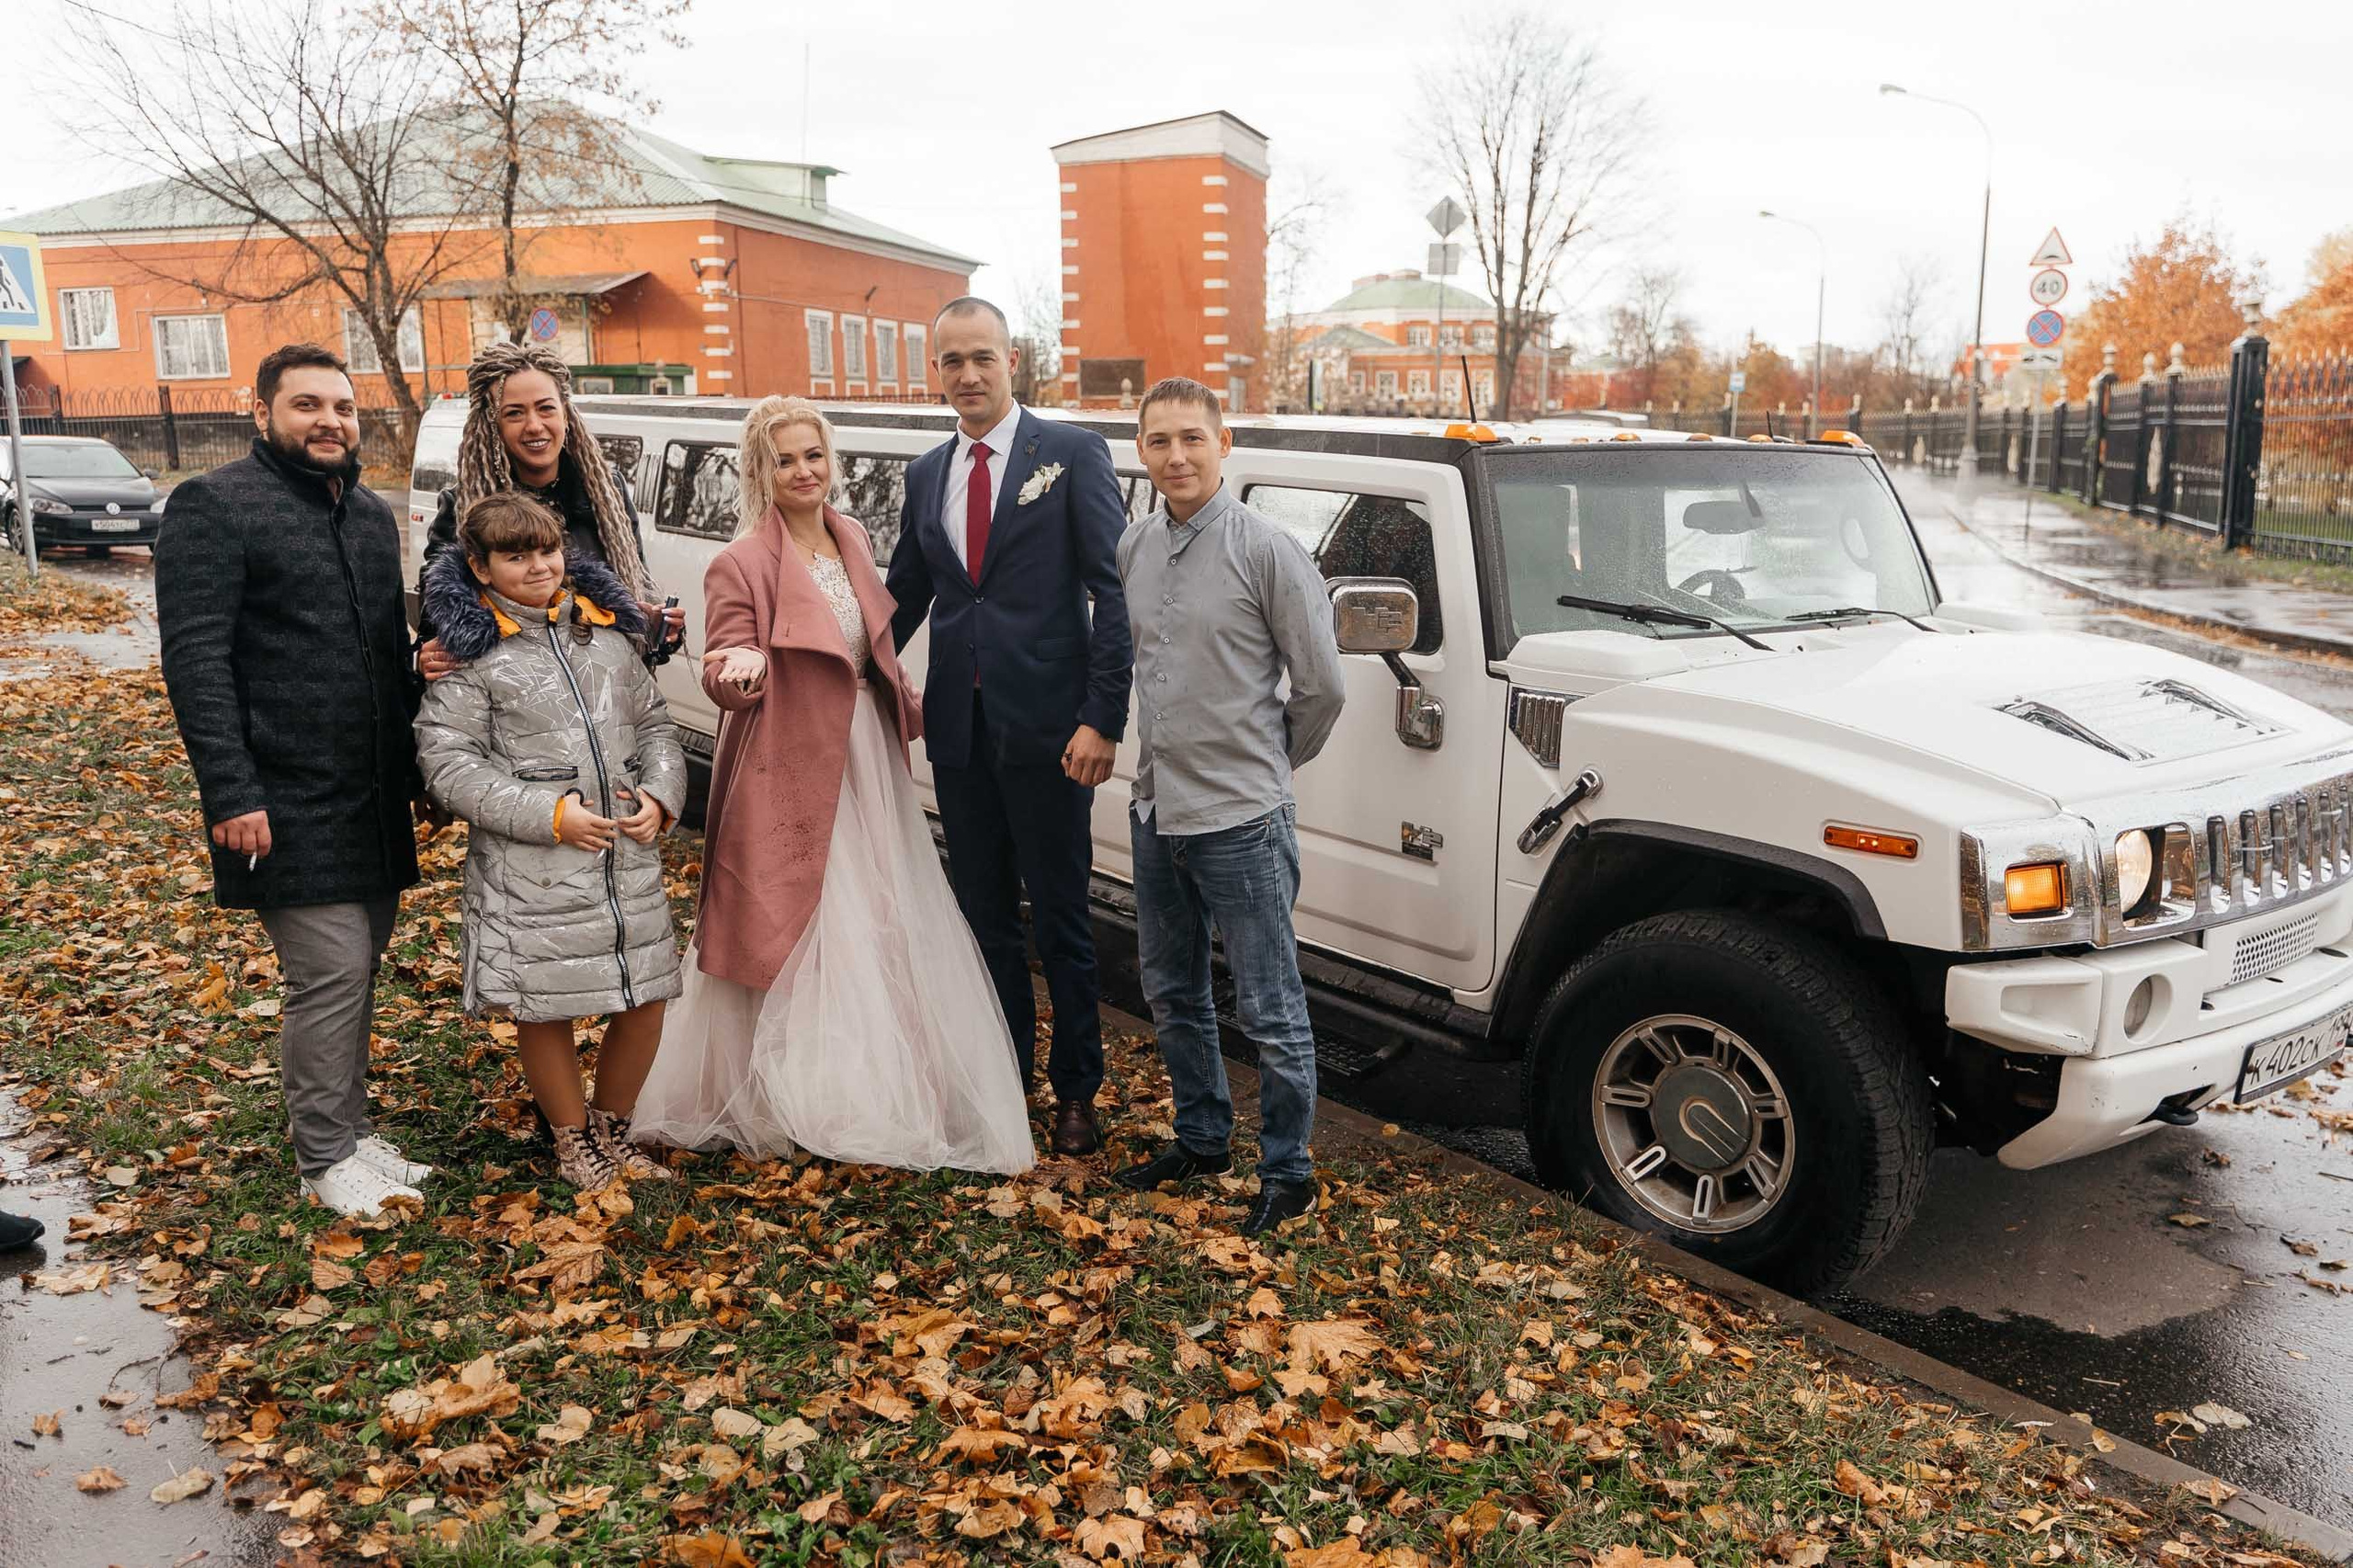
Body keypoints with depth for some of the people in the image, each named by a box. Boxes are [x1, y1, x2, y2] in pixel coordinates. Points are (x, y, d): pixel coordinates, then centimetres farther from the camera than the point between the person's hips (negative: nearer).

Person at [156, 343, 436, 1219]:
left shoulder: (372, 514, 15)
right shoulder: (216, 506, -8)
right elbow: (195, 660, -14)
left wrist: (419, 767, 20)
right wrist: (232, 792, -20)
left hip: (374, 801, 7)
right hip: (291, 806, -7)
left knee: (358, 970, 14)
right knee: (330, 973, -6)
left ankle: (353, 1134, 27)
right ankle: (325, 1159, 10)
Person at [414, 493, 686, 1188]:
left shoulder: (606, 629, 10)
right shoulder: (472, 650, -5)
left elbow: (654, 722, 15)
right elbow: (446, 760, -9)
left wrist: (660, 796, -3)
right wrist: (549, 814, -16)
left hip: (628, 855, 5)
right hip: (531, 868, -4)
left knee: (646, 998, 9)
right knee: (545, 1007, 7)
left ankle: (613, 1126, 32)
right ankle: (573, 1139, 30)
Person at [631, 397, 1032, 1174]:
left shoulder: (851, 540, 8)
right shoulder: (741, 564, -13)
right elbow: (726, 686, -14)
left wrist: (915, 712, 19)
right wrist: (742, 667, -35)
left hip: (868, 760, 7)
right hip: (792, 772, -7)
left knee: (881, 923, 15)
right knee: (795, 934, 2)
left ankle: (883, 1081, 31)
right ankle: (798, 1095, 17)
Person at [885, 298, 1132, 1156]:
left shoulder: (1071, 452, -5)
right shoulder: (926, 473, 12)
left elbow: (1116, 590, -9)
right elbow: (905, 594, 18)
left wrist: (1102, 718, -16)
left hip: (1045, 725, -5)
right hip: (957, 726, 5)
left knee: (1061, 919, 6)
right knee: (984, 914, 15)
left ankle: (1076, 1091, 23)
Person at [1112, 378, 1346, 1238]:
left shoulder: (1266, 550, -11)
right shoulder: (1133, 548, 7)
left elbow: (1321, 685, -7)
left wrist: (1267, 763, 5)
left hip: (1241, 820, -7)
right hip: (1155, 811, 7)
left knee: (1270, 1009, 2)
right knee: (1172, 994, 19)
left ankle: (1288, 1172, 18)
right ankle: (1201, 1139, 36)